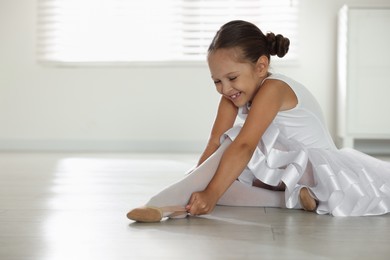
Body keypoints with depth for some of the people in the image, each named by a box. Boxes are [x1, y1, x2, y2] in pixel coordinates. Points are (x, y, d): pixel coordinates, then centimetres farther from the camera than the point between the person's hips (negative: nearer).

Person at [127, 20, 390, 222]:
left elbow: (243, 146, -34)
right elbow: (216, 143, -8)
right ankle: (290, 197, -23)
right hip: (284, 170, 8)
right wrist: (195, 184, -20)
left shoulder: (272, 88, -24)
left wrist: (210, 193, -40)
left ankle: (165, 204, -37)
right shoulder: (233, 95, 0)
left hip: (315, 167, -8)